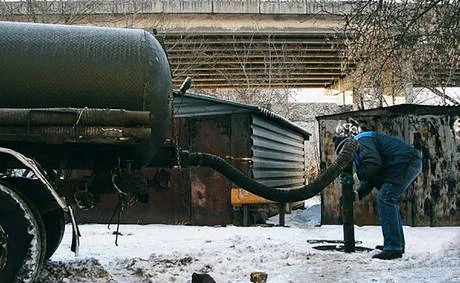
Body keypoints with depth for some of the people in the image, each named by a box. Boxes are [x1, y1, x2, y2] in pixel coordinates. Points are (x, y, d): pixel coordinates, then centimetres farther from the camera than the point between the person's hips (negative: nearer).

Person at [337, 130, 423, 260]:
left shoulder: (360, 141, -5)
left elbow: (374, 163, -21)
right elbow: (370, 179, 20)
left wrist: (356, 177, -10)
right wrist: (358, 194, 3)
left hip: (406, 162, -11)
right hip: (413, 163, 11)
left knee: (385, 199, -13)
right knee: (390, 200, 18)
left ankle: (393, 248, -15)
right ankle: (397, 244, 21)